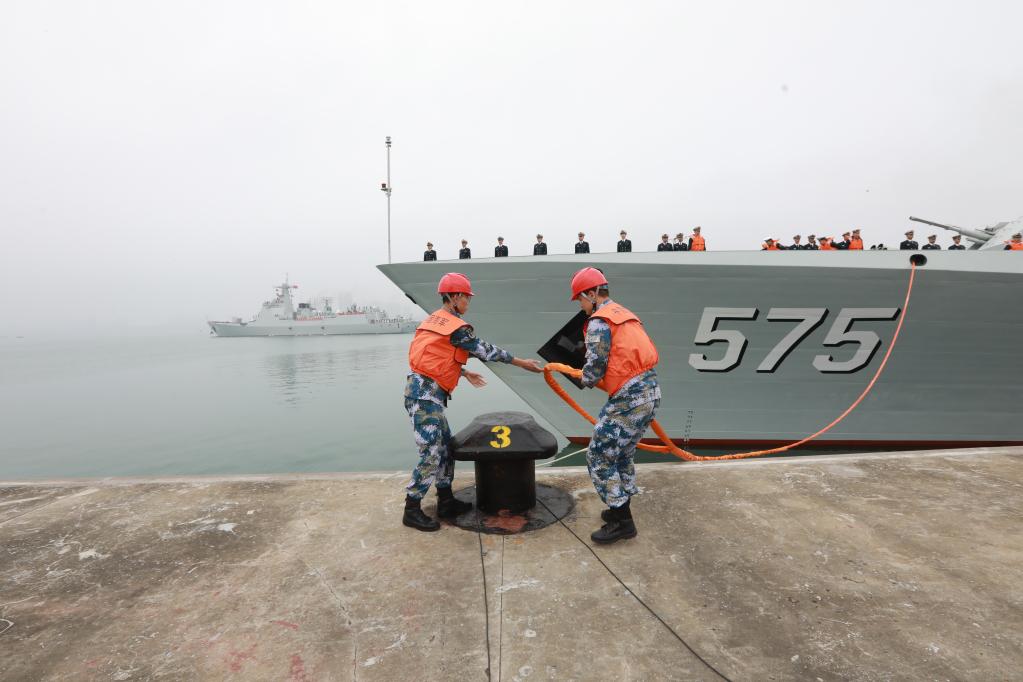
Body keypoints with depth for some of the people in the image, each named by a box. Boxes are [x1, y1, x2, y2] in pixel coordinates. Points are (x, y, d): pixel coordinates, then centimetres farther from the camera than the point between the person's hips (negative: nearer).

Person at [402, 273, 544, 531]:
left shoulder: (435, 320, 15)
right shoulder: (457, 327, -13)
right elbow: (486, 351, -8)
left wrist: (466, 373, 34)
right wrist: (521, 362, 1)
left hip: (426, 392, 10)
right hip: (425, 394, -10)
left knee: (445, 447, 15)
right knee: (431, 454, -5)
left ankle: (446, 502, 24)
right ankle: (412, 511, 6)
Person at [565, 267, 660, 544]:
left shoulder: (599, 322, -12)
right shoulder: (624, 314, 18)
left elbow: (594, 369, -13)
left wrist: (585, 379, 10)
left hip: (629, 399, -10)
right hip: (650, 391, 10)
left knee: (599, 457, 1)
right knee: (622, 454, 23)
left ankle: (621, 521, 9)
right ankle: (621, 508, 36)